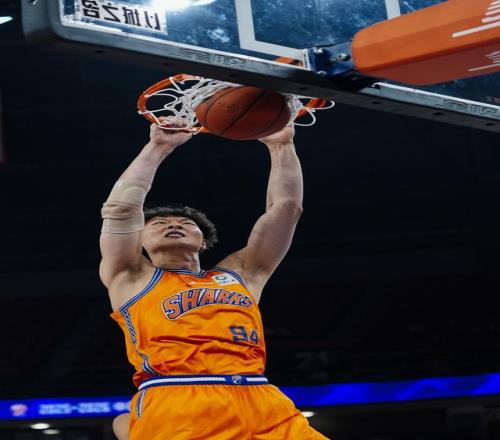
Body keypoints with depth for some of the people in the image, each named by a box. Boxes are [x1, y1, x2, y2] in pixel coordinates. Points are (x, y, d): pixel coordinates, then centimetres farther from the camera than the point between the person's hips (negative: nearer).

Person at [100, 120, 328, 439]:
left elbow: (287, 206, 30)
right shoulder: (132, 278, 24)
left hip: (262, 404, 4)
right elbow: (121, 207, 13)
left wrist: (281, 144, 27)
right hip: (175, 407, -3)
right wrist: (158, 147, 18)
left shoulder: (239, 274, 32)